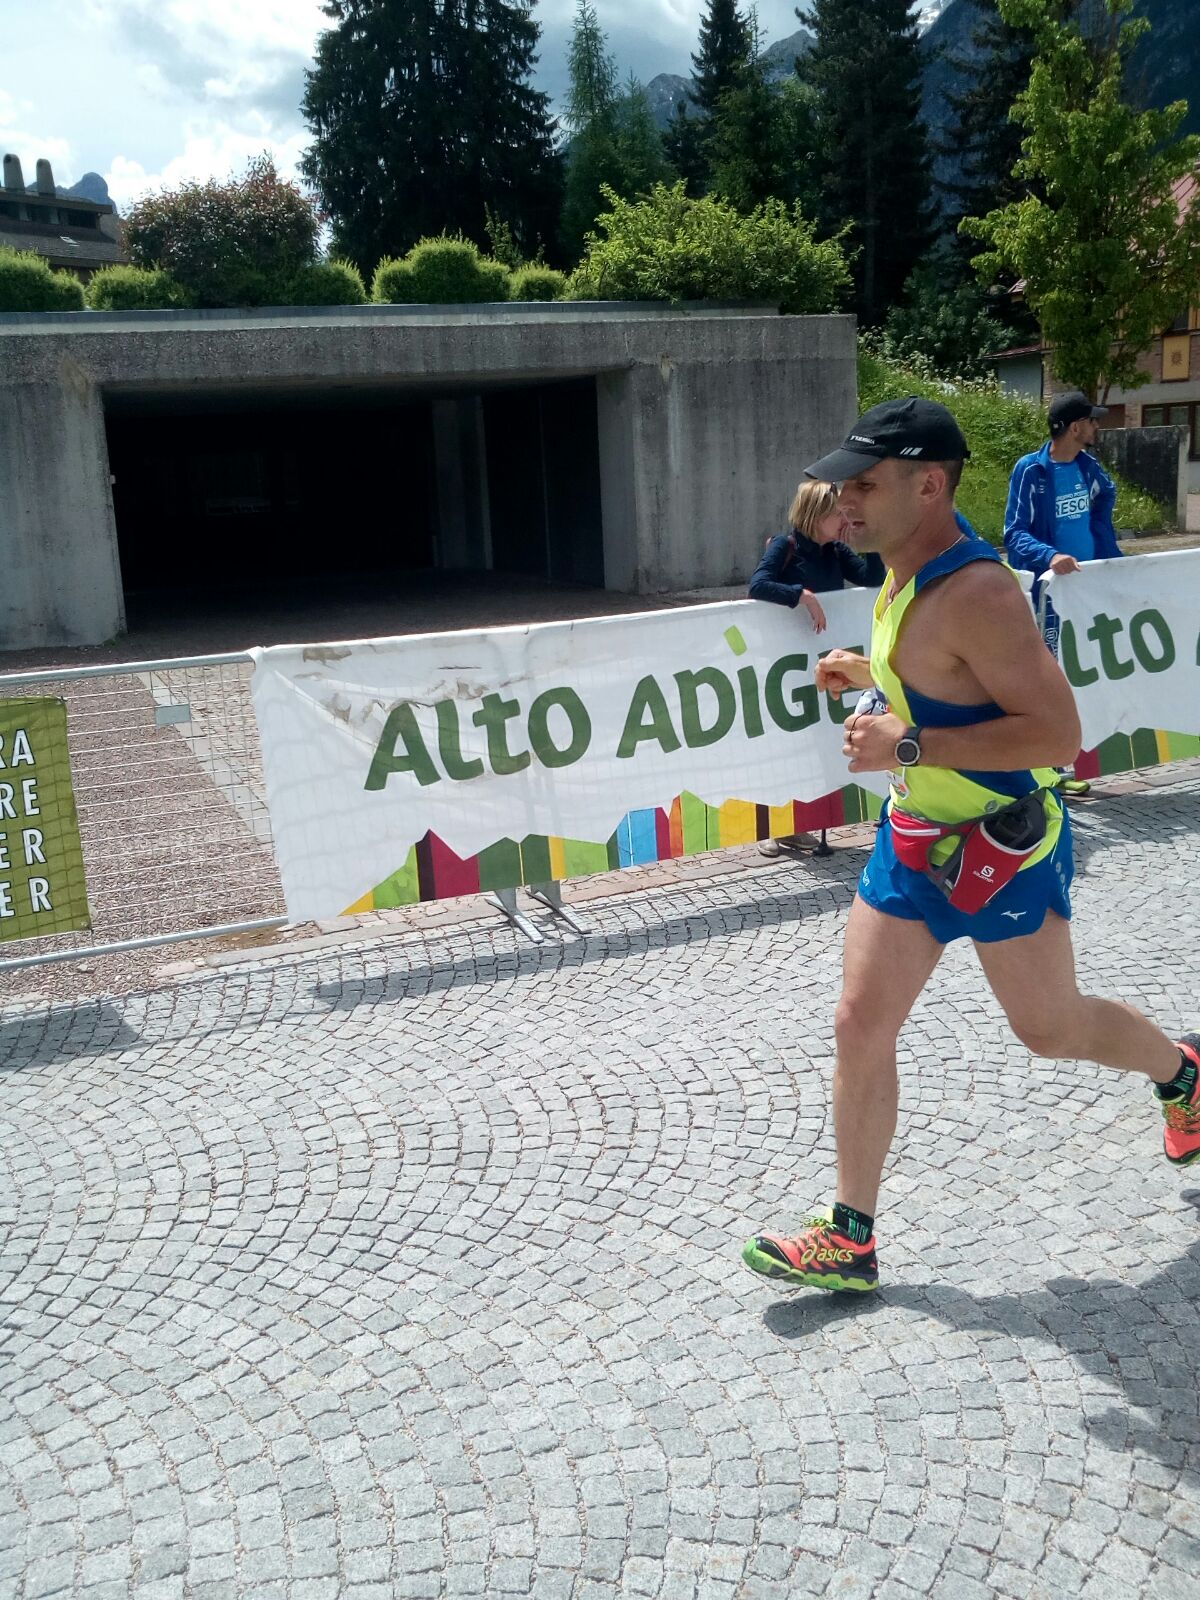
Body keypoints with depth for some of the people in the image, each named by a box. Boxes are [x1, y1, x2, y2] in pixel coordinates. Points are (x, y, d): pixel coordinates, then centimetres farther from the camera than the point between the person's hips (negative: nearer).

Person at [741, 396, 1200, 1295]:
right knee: (862, 1027, 4)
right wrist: (870, 672, 10)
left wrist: (910, 746, -32)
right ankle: (850, 1238, 15)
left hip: (1003, 849, -8)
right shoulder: (906, 580, 4)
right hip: (914, 840, 8)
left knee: (1048, 1026, 12)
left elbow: (1057, 730, -30)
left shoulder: (975, 591, -26)